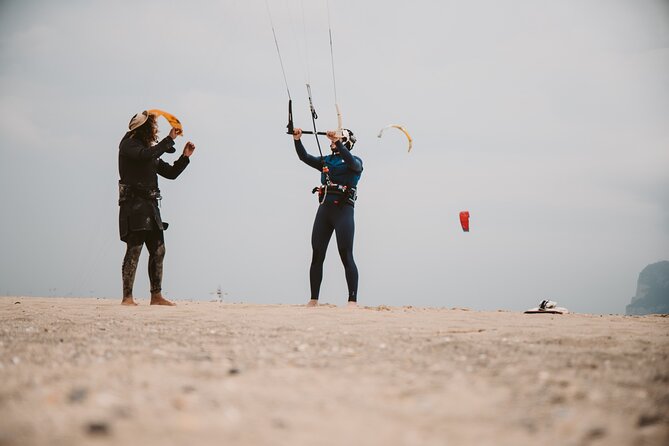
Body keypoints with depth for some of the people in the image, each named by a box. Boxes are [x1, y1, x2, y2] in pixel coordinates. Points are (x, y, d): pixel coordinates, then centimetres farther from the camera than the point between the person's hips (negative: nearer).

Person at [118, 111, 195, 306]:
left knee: (158, 250, 6)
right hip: (133, 203, -8)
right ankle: (127, 297, -12)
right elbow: (146, 156, -24)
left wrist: (185, 157, 9)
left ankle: (156, 296, 10)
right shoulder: (128, 145, -3)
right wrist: (169, 140, -17)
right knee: (134, 248, -12)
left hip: (150, 205, 8)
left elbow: (171, 173, 22)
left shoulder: (150, 149, 21)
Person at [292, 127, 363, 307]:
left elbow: (352, 163, -21)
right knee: (317, 256, 3)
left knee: (346, 257, -10)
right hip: (324, 209, 6)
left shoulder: (355, 162, 2)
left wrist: (337, 142, -31)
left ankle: (353, 300, -11)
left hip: (343, 210, -6)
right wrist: (297, 140, -7)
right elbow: (304, 157, 8)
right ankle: (313, 300, 7)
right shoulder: (326, 161, 18)